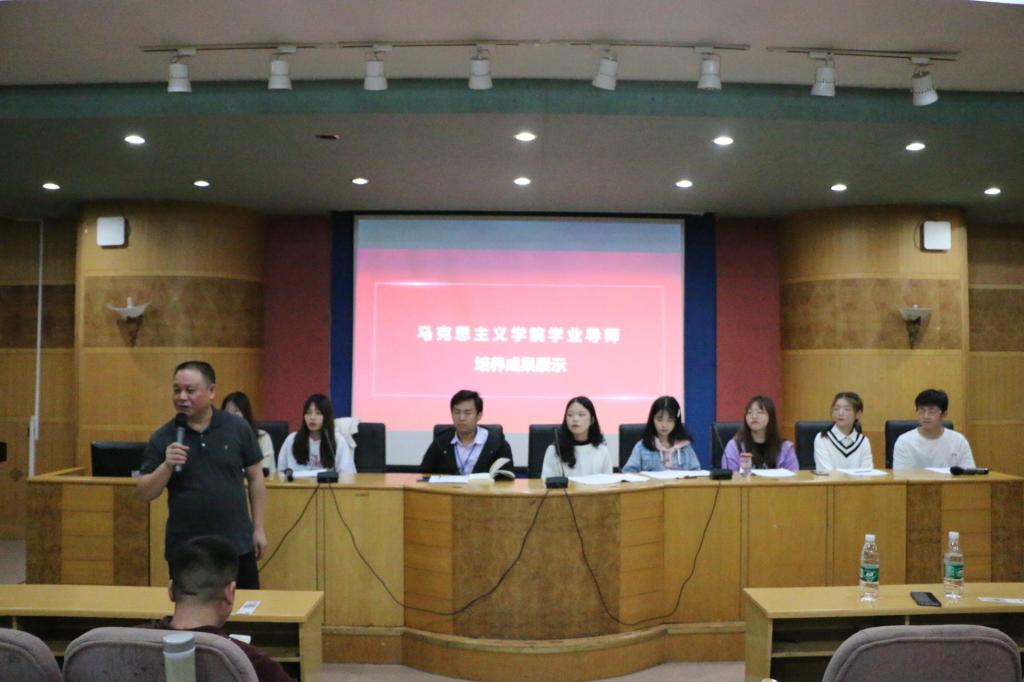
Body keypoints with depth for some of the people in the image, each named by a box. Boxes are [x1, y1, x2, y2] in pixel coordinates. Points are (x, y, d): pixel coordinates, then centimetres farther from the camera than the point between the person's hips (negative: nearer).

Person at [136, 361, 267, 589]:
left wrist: (258, 529, 3)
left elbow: (255, 478, 3)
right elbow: (144, 493, -1)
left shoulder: (238, 427, -3)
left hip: (237, 545, 0)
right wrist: (166, 466, -19)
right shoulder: (163, 437, -2)